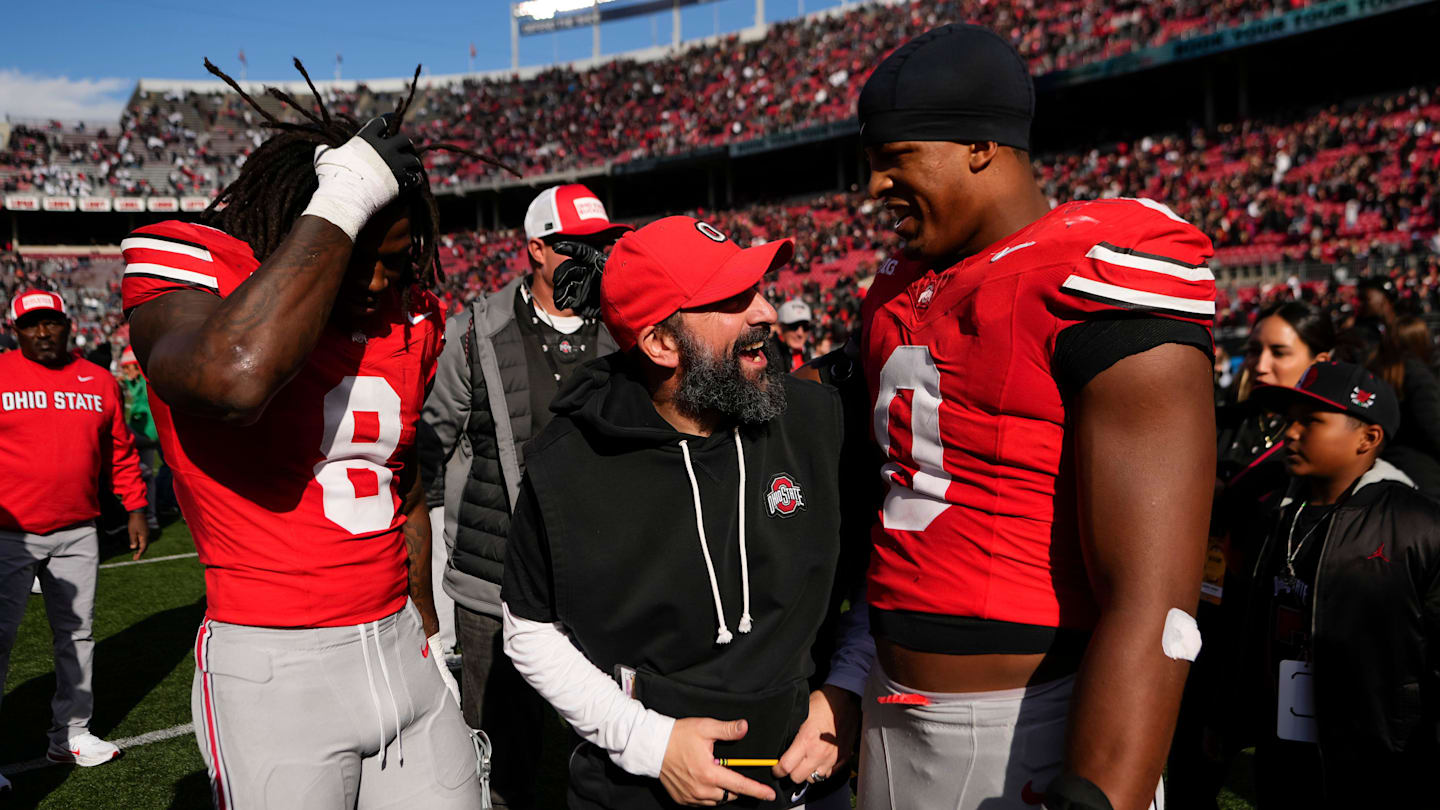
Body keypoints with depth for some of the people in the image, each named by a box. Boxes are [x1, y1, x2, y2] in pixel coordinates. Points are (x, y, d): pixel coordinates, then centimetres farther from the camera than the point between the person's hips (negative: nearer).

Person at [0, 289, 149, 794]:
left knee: (76, 634, 11)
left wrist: (135, 509, 9)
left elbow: (121, 453, 13)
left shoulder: (99, 382, 7)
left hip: (77, 534, 4)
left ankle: (71, 734, 25)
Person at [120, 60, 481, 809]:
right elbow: (237, 378, -36)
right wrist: (343, 203, -27)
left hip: (401, 654, 6)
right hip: (273, 674, -5)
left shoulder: (408, 318, 7)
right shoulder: (188, 265, -11)